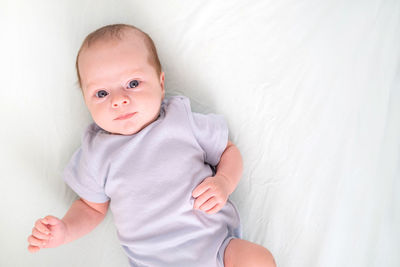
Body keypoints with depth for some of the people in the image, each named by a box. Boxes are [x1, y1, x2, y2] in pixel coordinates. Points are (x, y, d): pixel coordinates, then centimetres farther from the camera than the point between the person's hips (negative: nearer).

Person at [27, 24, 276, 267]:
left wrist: (223, 183, -10)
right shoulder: (97, 154, 2)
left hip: (217, 241, -1)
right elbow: (93, 207, 14)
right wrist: (65, 230, -5)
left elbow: (229, 150, 10)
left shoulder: (183, 120, -1)